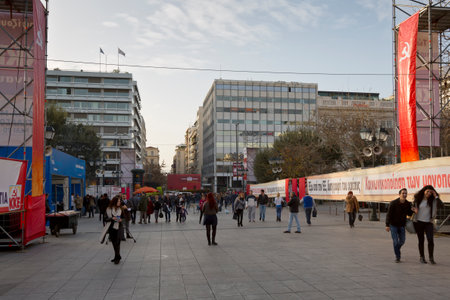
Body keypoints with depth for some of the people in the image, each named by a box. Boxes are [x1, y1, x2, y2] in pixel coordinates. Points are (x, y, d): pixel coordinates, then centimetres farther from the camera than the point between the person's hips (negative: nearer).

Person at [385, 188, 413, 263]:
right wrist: (387, 225, -19)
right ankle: (397, 257, 9)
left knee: (402, 241, 11)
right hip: (393, 225, -4)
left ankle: (397, 250, 41)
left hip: (402, 225, 4)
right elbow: (388, 214, -15)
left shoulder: (408, 204, -6)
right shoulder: (393, 203, -17)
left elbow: (409, 213, 5)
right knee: (395, 241, -6)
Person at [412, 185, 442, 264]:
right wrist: (414, 209, -11)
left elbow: (441, 204, -17)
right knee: (421, 240, 8)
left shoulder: (433, 200, -1)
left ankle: (431, 258, 3)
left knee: (430, 240, -10)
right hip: (418, 222, 0)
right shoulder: (417, 199, -1)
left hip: (428, 222, 0)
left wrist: (436, 196, -18)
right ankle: (422, 257, 19)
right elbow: (413, 207, 10)